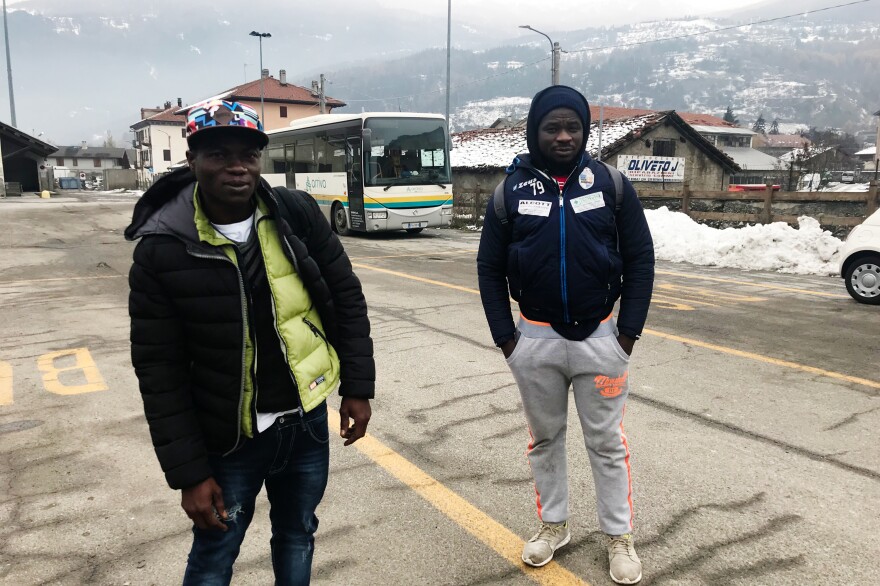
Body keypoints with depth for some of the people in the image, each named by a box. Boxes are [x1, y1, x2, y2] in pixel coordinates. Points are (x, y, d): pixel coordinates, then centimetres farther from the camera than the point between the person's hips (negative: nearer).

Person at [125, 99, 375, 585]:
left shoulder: (298, 214, -8)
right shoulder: (163, 250, -15)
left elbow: (346, 299, 1)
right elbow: (160, 373, -11)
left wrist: (357, 387, -1)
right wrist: (189, 473, -10)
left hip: (306, 421, 3)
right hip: (228, 440, -2)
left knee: (297, 537, 22)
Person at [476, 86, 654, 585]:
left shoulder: (612, 185, -2)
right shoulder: (511, 191, -1)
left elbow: (640, 261, 0)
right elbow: (490, 268, 2)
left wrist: (628, 331, -6)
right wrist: (504, 335, -3)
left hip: (600, 337, -1)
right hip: (535, 339, 1)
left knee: (607, 442, 10)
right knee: (545, 438, 16)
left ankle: (620, 536, 27)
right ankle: (554, 525, 34)